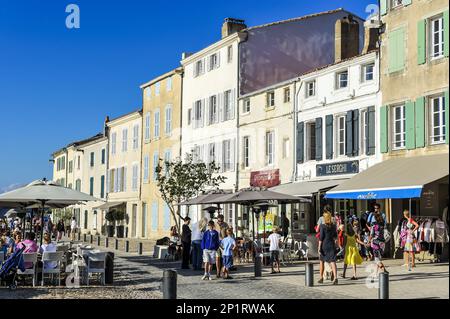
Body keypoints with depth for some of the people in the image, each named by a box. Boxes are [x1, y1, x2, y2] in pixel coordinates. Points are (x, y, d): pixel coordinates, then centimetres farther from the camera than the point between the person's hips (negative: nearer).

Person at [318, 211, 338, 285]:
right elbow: (335, 236, 14)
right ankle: (335, 277, -20)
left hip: (324, 245, -3)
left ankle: (321, 278, 22)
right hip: (332, 245, 3)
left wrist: (319, 248, -8)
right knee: (333, 261, -3)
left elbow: (321, 238, -11)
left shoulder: (322, 226, -9)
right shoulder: (334, 226, 4)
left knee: (322, 261, 14)